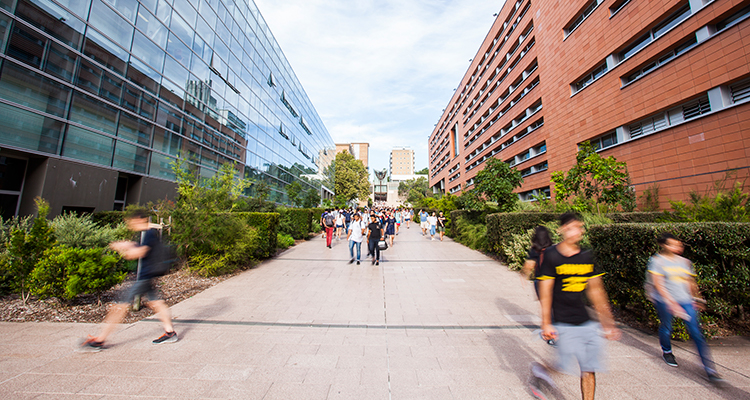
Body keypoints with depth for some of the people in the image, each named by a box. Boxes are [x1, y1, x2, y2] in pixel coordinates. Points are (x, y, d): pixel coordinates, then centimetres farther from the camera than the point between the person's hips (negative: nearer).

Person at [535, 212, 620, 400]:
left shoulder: (587, 257, 4)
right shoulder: (551, 255, -12)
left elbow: (596, 291, 12)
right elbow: (545, 292, -12)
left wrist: (607, 322, 12)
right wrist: (546, 324, -12)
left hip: (587, 323, 5)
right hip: (564, 325, -5)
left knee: (589, 370, 10)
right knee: (565, 366, -1)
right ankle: (538, 370, 27)